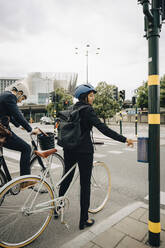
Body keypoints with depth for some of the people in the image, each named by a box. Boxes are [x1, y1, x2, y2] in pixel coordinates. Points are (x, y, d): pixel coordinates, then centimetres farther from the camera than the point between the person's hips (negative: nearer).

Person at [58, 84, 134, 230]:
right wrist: (124, 139, -20)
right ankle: (84, 220, 15)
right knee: (85, 184, 3)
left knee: (67, 177, 22)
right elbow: (103, 128, -21)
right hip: (84, 150, -8)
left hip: (69, 149, 8)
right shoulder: (87, 110, -13)